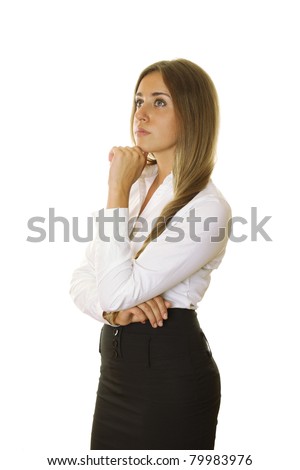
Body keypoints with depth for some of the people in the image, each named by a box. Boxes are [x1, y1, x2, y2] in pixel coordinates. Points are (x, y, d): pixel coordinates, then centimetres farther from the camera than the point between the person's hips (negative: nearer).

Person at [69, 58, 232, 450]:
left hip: (171, 373, -7)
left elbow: (118, 290, -24)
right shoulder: (136, 184, 5)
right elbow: (82, 279, 5)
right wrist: (113, 310, -16)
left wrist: (117, 192, -20)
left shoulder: (208, 208, -19)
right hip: (117, 364, 7)